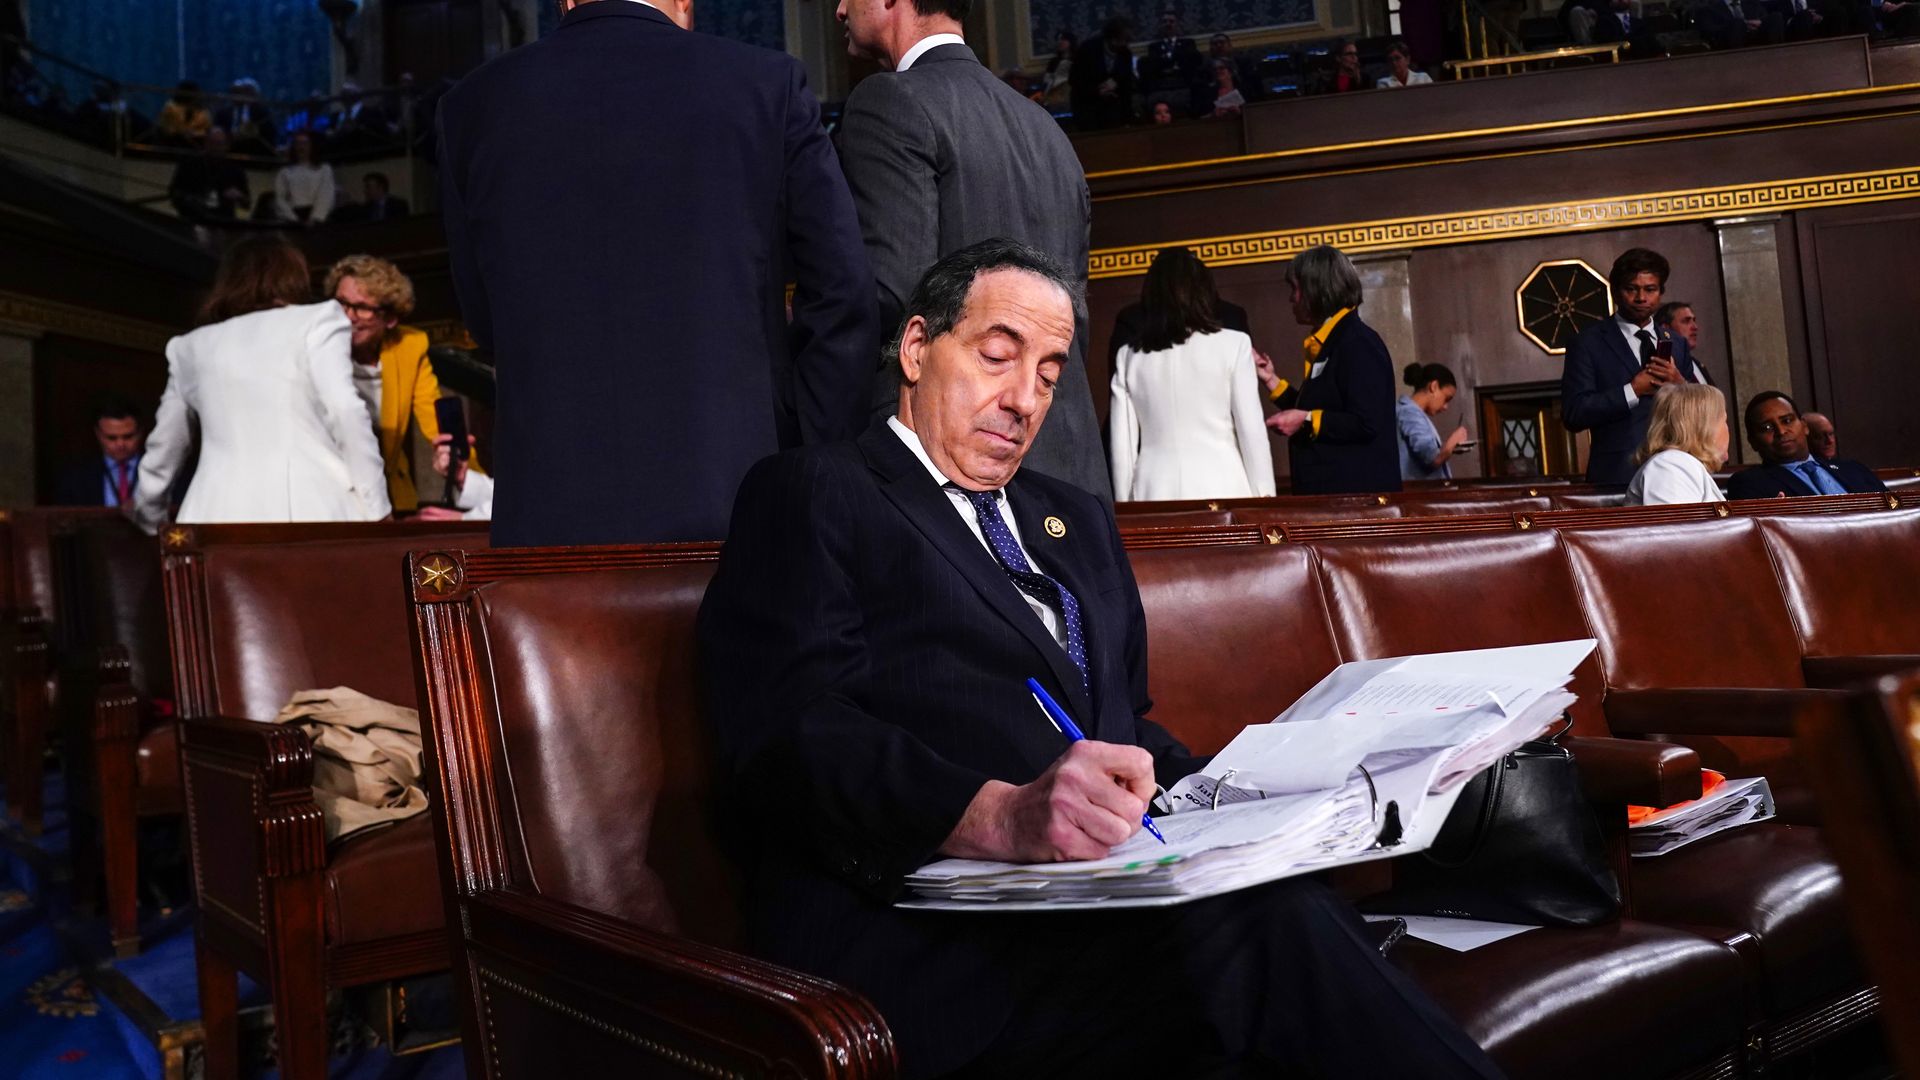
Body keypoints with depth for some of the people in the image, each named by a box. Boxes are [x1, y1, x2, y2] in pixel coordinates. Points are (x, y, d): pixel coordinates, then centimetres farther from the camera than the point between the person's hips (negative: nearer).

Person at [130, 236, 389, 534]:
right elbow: (346, 413, -4)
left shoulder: (191, 347, 22)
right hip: (308, 511, -3)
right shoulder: (316, 320, 10)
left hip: (220, 516, 4)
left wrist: (151, 516, 46)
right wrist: (375, 509, -4)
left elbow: (164, 447, 30)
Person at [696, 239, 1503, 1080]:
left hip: (1116, 897, 7)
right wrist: (999, 815, -28)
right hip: (930, 938, -6)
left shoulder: (1076, 521, 28)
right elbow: (792, 734, -10)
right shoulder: (811, 497, 4)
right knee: (1270, 921, -30)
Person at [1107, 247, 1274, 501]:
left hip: (1155, 492, 2)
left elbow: (1121, 445, 7)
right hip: (1220, 491, -2)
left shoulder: (1128, 357, 6)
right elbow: (1252, 431, -2)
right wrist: (1265, 499, 4)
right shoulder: (1232, 344, 0)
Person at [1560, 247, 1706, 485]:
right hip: (1618, 475, -4)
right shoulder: (1588, 343, 1)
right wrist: (1632, 391, -15)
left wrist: (1681, 384, -4)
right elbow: (1573, 414, -9)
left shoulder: (1677, 344, 16)